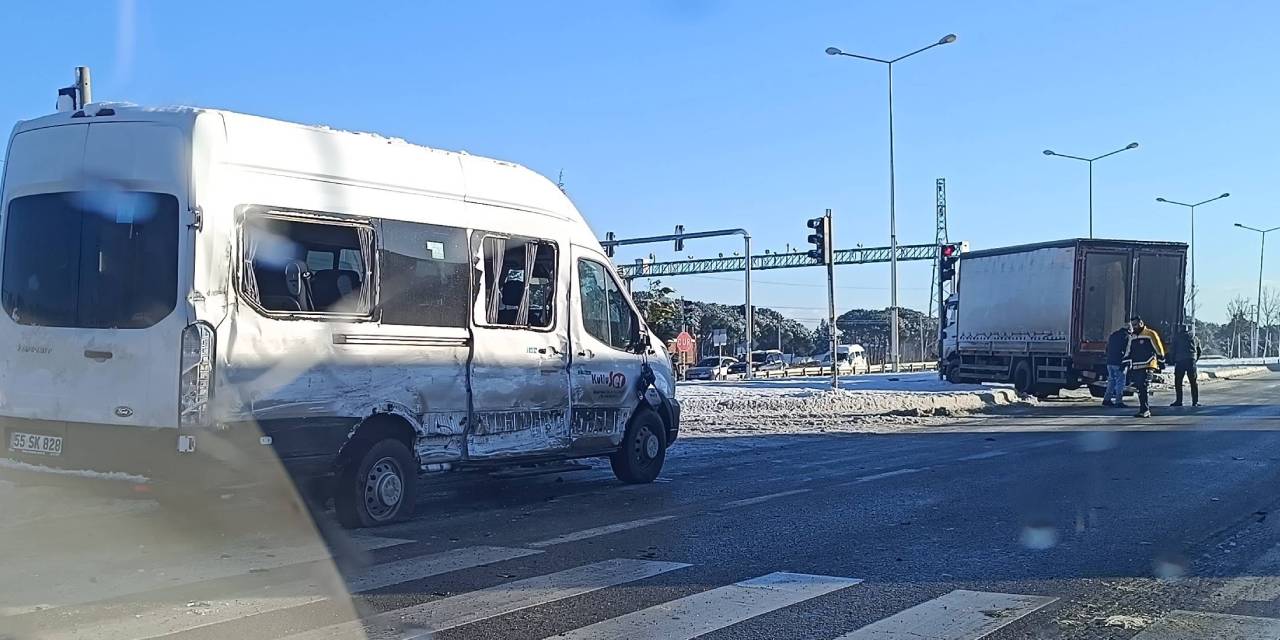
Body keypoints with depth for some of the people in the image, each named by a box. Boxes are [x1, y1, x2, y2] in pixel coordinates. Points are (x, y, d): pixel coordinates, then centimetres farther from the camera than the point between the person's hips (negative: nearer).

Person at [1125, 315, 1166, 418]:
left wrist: (1161, 362, -2)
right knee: (1140, 390, 8)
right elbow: (1129, 352, 23)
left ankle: (1145, 411, -17)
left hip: (1147, 367, -7)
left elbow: (1159, 349, -2)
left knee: (1144, 389, -15)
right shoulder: (1132, 337, 18)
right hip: (1136, 367, 7)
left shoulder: (1150, 334, -3)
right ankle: (1145, 411, 15)